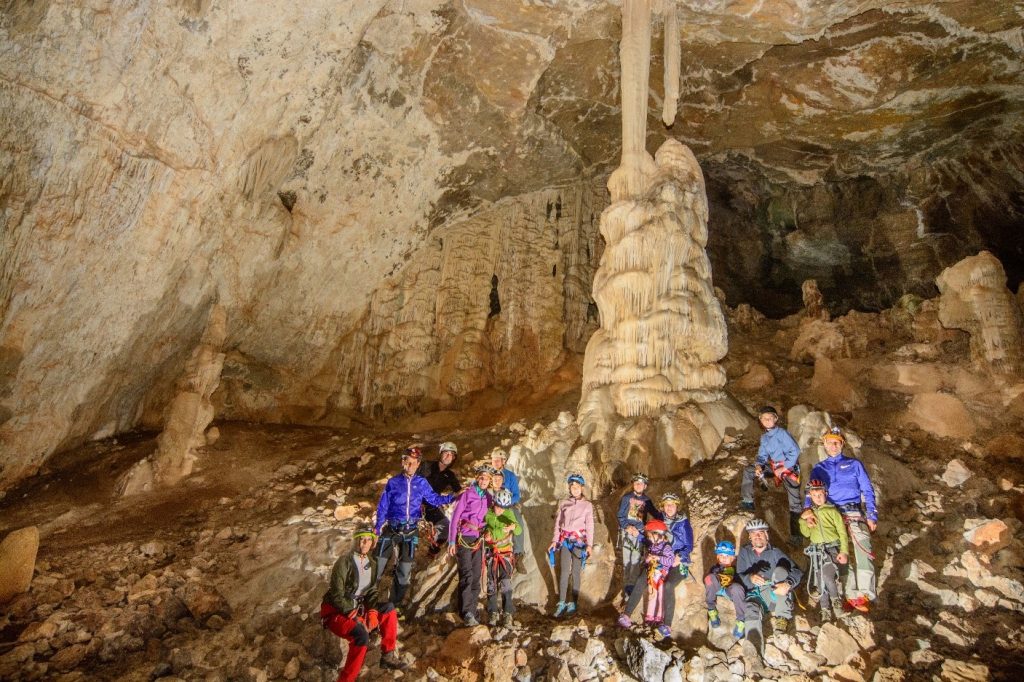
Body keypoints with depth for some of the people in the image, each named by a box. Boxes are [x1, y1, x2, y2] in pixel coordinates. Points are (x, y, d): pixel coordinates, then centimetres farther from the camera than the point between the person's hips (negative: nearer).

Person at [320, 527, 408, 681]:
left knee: (388, 608, -5)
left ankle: (388, 656, 2)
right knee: (361, 634, -32)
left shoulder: (371, 563, 4)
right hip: (335, 612, -7)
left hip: (357, 609, 7)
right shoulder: (344, 562, -18)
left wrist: (372, 613, -13)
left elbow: (372, 591, 5)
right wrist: (355, 616, -26)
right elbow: (337, 596, -20)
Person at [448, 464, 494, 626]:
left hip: (478, 540, 5)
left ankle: (472, 612, 16)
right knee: (467, 575, -12)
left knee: (476, 577, 7)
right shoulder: (467, 494, -6)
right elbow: (455, 517, -6)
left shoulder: (488, 497, 9)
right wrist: (451, 541, -10)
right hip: (464, 538, -5)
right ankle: (467, 613, -11)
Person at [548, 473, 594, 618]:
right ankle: (562, 603, 1)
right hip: (565, 540, 2)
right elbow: (557, 524, 10)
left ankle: (573, 603, 10)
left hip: (579, 541, -2)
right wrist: (554, 541, 3)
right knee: (564, 572, -3)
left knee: (575, 572, 1)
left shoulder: (587, 505, 2)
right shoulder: (563, 504, 8)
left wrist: (589, 544, -7)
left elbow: (590, 526, 0)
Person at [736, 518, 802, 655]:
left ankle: (781, 618, -22)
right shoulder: (744, 553, 12)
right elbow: (739, 576, 0)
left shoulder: (775, 552, 11)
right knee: (751, 610, -35)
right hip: (754, 596, 0)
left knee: (780, 570, -24)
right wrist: (750, 578, -26)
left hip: (775, 596, 1)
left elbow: (797, 571, -4)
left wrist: (788, 584, -28)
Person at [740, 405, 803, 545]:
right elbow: (762, 455, 9)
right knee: (748, 471, 4)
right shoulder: (764, 437, 8)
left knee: (794, 502, -8)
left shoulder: (781, 433, -15)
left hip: (789, 467, -8)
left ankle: (795, 536, -6)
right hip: (773, 466, 8)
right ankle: (748, 502, 8)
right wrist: (758, 466, -12)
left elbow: (795, 451, -19)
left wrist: (784, 468, -19)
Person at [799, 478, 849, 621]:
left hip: (832, 547, -4)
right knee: (821, 579, 0)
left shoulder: (831, 510, 4)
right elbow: (806, 533, 13)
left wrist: (844, 551, -10)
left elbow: (842, 532, 1)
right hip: (816, 550, 4)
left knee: (827, 575, -24)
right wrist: (803, 520, -4)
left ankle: (835, 599, -2)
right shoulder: (808, 512, 16)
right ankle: (825, 609, 7)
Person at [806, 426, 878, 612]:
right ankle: (852, 594, 1)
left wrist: (871, 516, -3)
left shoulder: (854, 464, 17)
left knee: (862, 550, -20)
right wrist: (808, 510, -12)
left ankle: (864, 593, -20)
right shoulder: (818, 469, 19)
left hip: (855, 515, -1)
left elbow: (867, 491, 11)